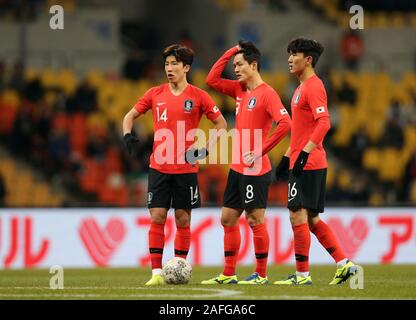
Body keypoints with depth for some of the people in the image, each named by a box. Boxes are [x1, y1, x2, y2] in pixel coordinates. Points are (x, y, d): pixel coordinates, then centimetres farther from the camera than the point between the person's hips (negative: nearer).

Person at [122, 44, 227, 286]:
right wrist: (128, 135, -4)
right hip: (159, 166, 2)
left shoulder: (198, 96, -2)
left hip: (186, 168, -1)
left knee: (183, 220, 3)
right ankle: (157, 273, -4)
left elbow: (221, 123, 5)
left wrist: (207, 148, -7)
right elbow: (130, 115, 16)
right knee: (157, 218, -4)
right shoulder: (155, 94, 6)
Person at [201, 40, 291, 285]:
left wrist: (261, 151, -20)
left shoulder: (267, 93, -13)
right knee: (228, 219, 11)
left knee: (255, 220, -4)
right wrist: (232, 51, 9)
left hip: (255, 169, -9)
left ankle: (261, 275, 3)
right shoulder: (240, 90, 12)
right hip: (237, 168, 9)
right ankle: (229, 274, 16)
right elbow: (212, 80, 16)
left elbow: (285, 123, -22)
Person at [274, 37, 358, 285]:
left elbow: (323, 123, -23)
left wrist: (304, 153, -27)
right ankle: (344, 264, 12)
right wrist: (287, 157, 25)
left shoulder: (313, 86, -12)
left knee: (298, 216, -7)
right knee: (311, 219, 11)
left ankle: (302, 275, -2)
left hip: (308, 164, -10)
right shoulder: (302, 88, 19)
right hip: (300, 163, 10)